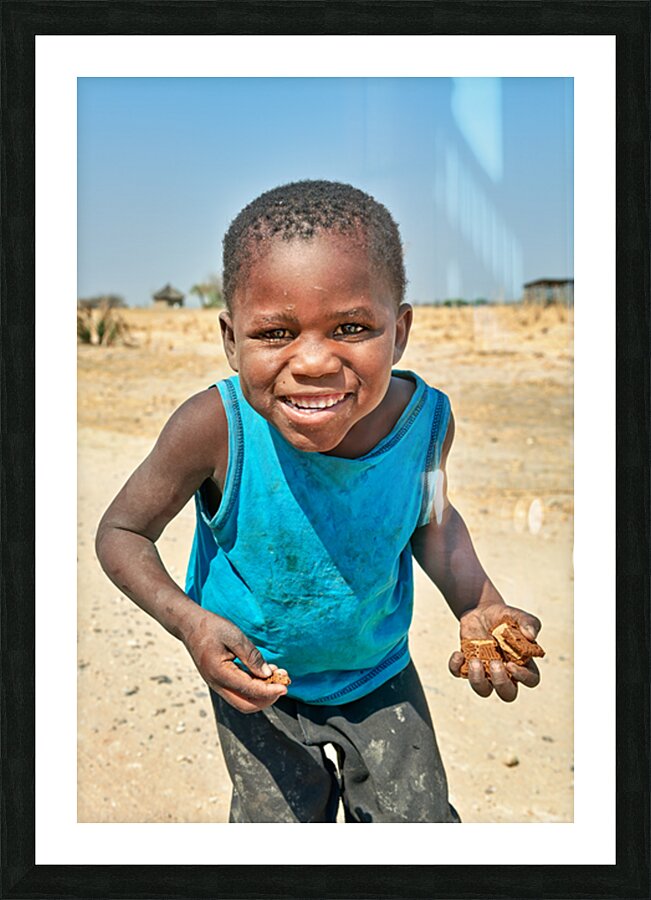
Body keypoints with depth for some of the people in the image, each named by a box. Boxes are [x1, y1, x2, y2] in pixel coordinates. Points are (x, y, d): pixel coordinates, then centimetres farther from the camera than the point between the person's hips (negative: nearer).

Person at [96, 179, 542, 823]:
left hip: (382, 672, 2)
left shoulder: (426, 418, -23)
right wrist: (188, 621, -30)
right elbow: (121, 532, -15)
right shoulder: (215, 427, -31)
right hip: (256, 680, -2)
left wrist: (479, 606, -17)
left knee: (422, 823, 16)